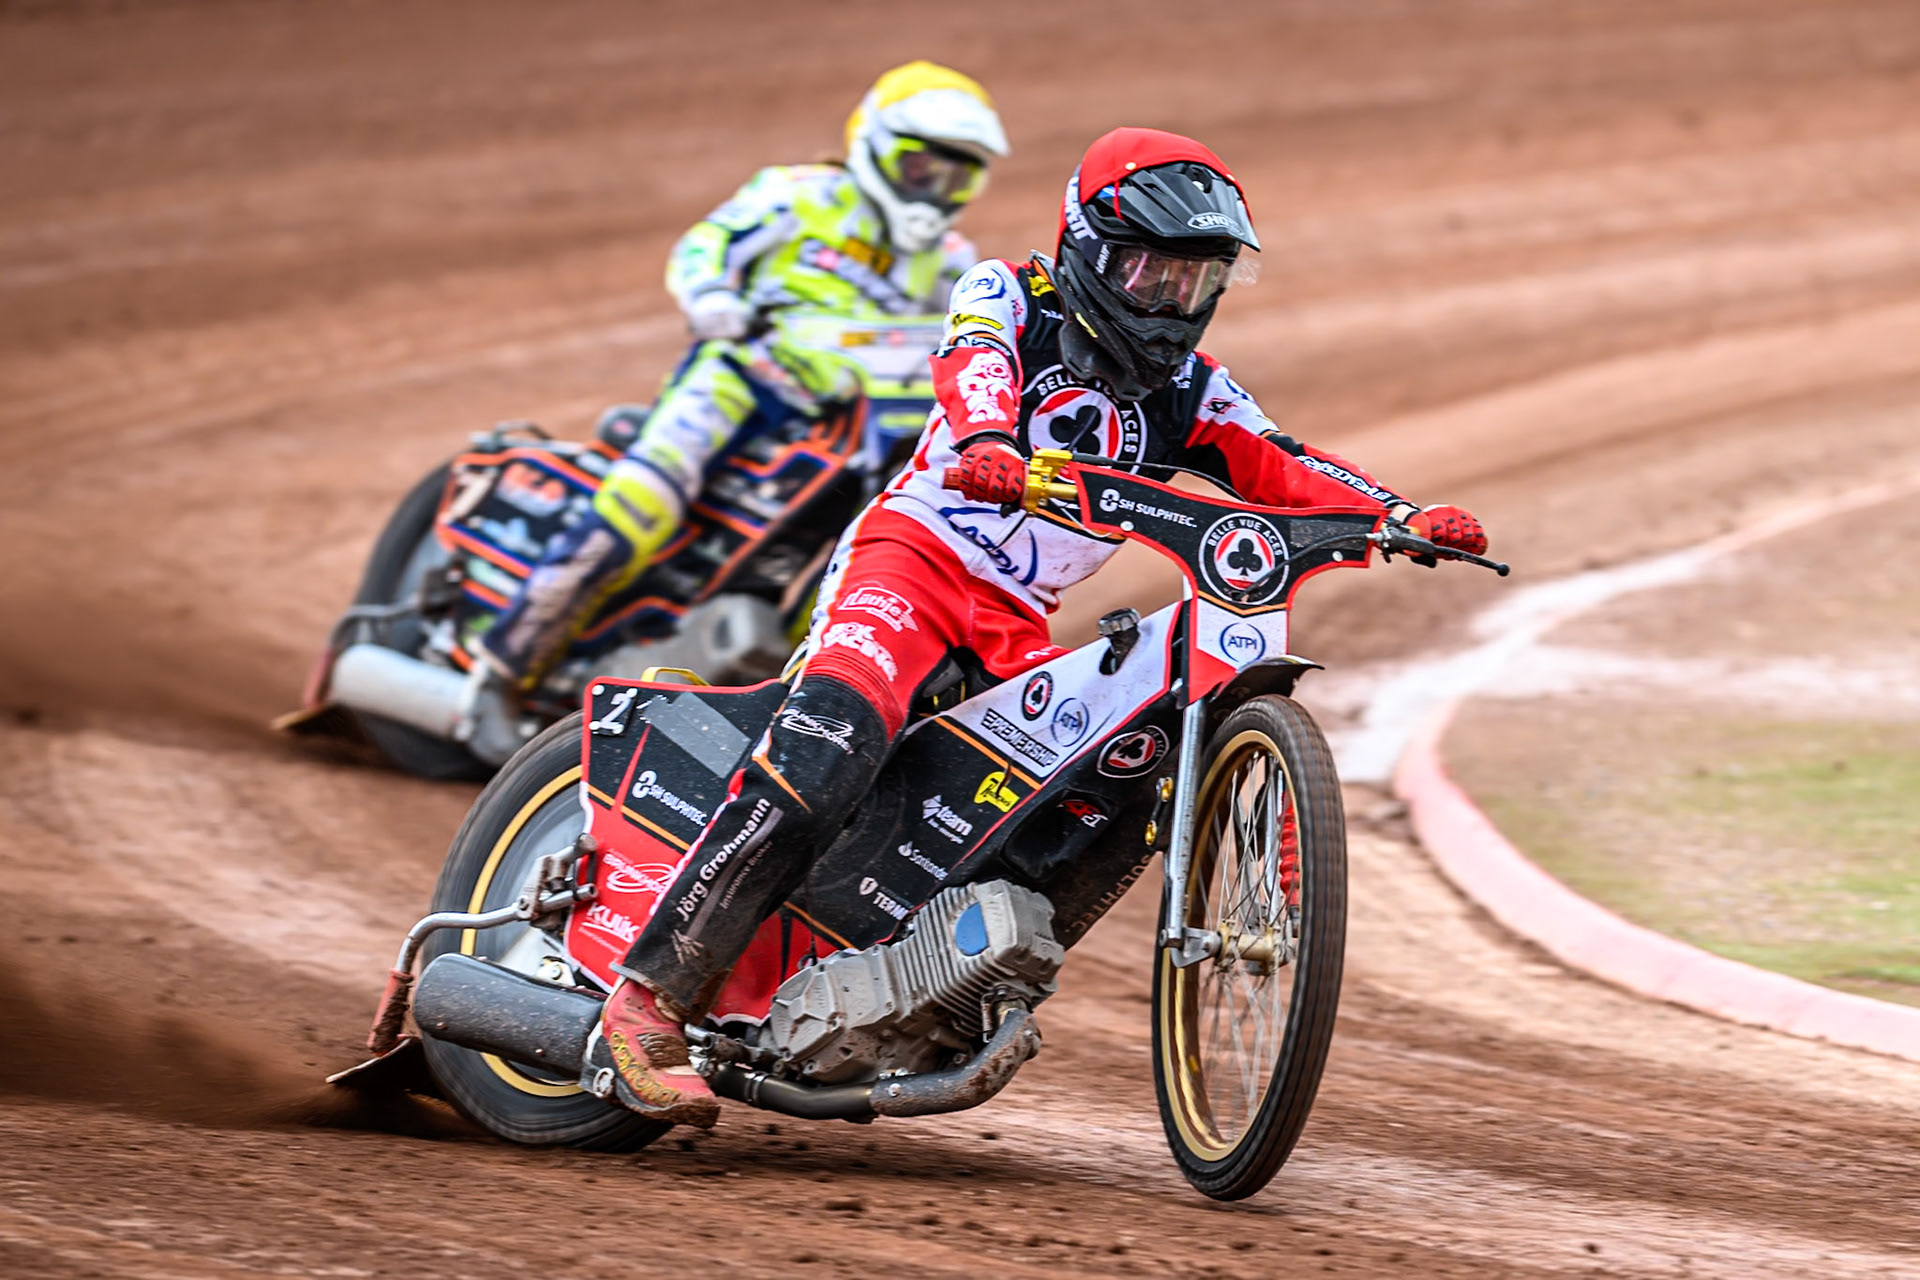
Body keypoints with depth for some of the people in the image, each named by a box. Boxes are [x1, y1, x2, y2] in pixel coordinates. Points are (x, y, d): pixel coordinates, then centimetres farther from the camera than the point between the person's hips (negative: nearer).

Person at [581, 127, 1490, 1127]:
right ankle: (650, 1001, -29)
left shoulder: (1186, 390, 16)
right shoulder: (1010, 296, 0)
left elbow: (1280, 469, 4)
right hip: (910, 556, -7)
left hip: (1018, 624, 7)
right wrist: (986, 442, -45)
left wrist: (1405, 517, -14)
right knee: (821, 760, -28)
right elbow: (972, 362, -21)